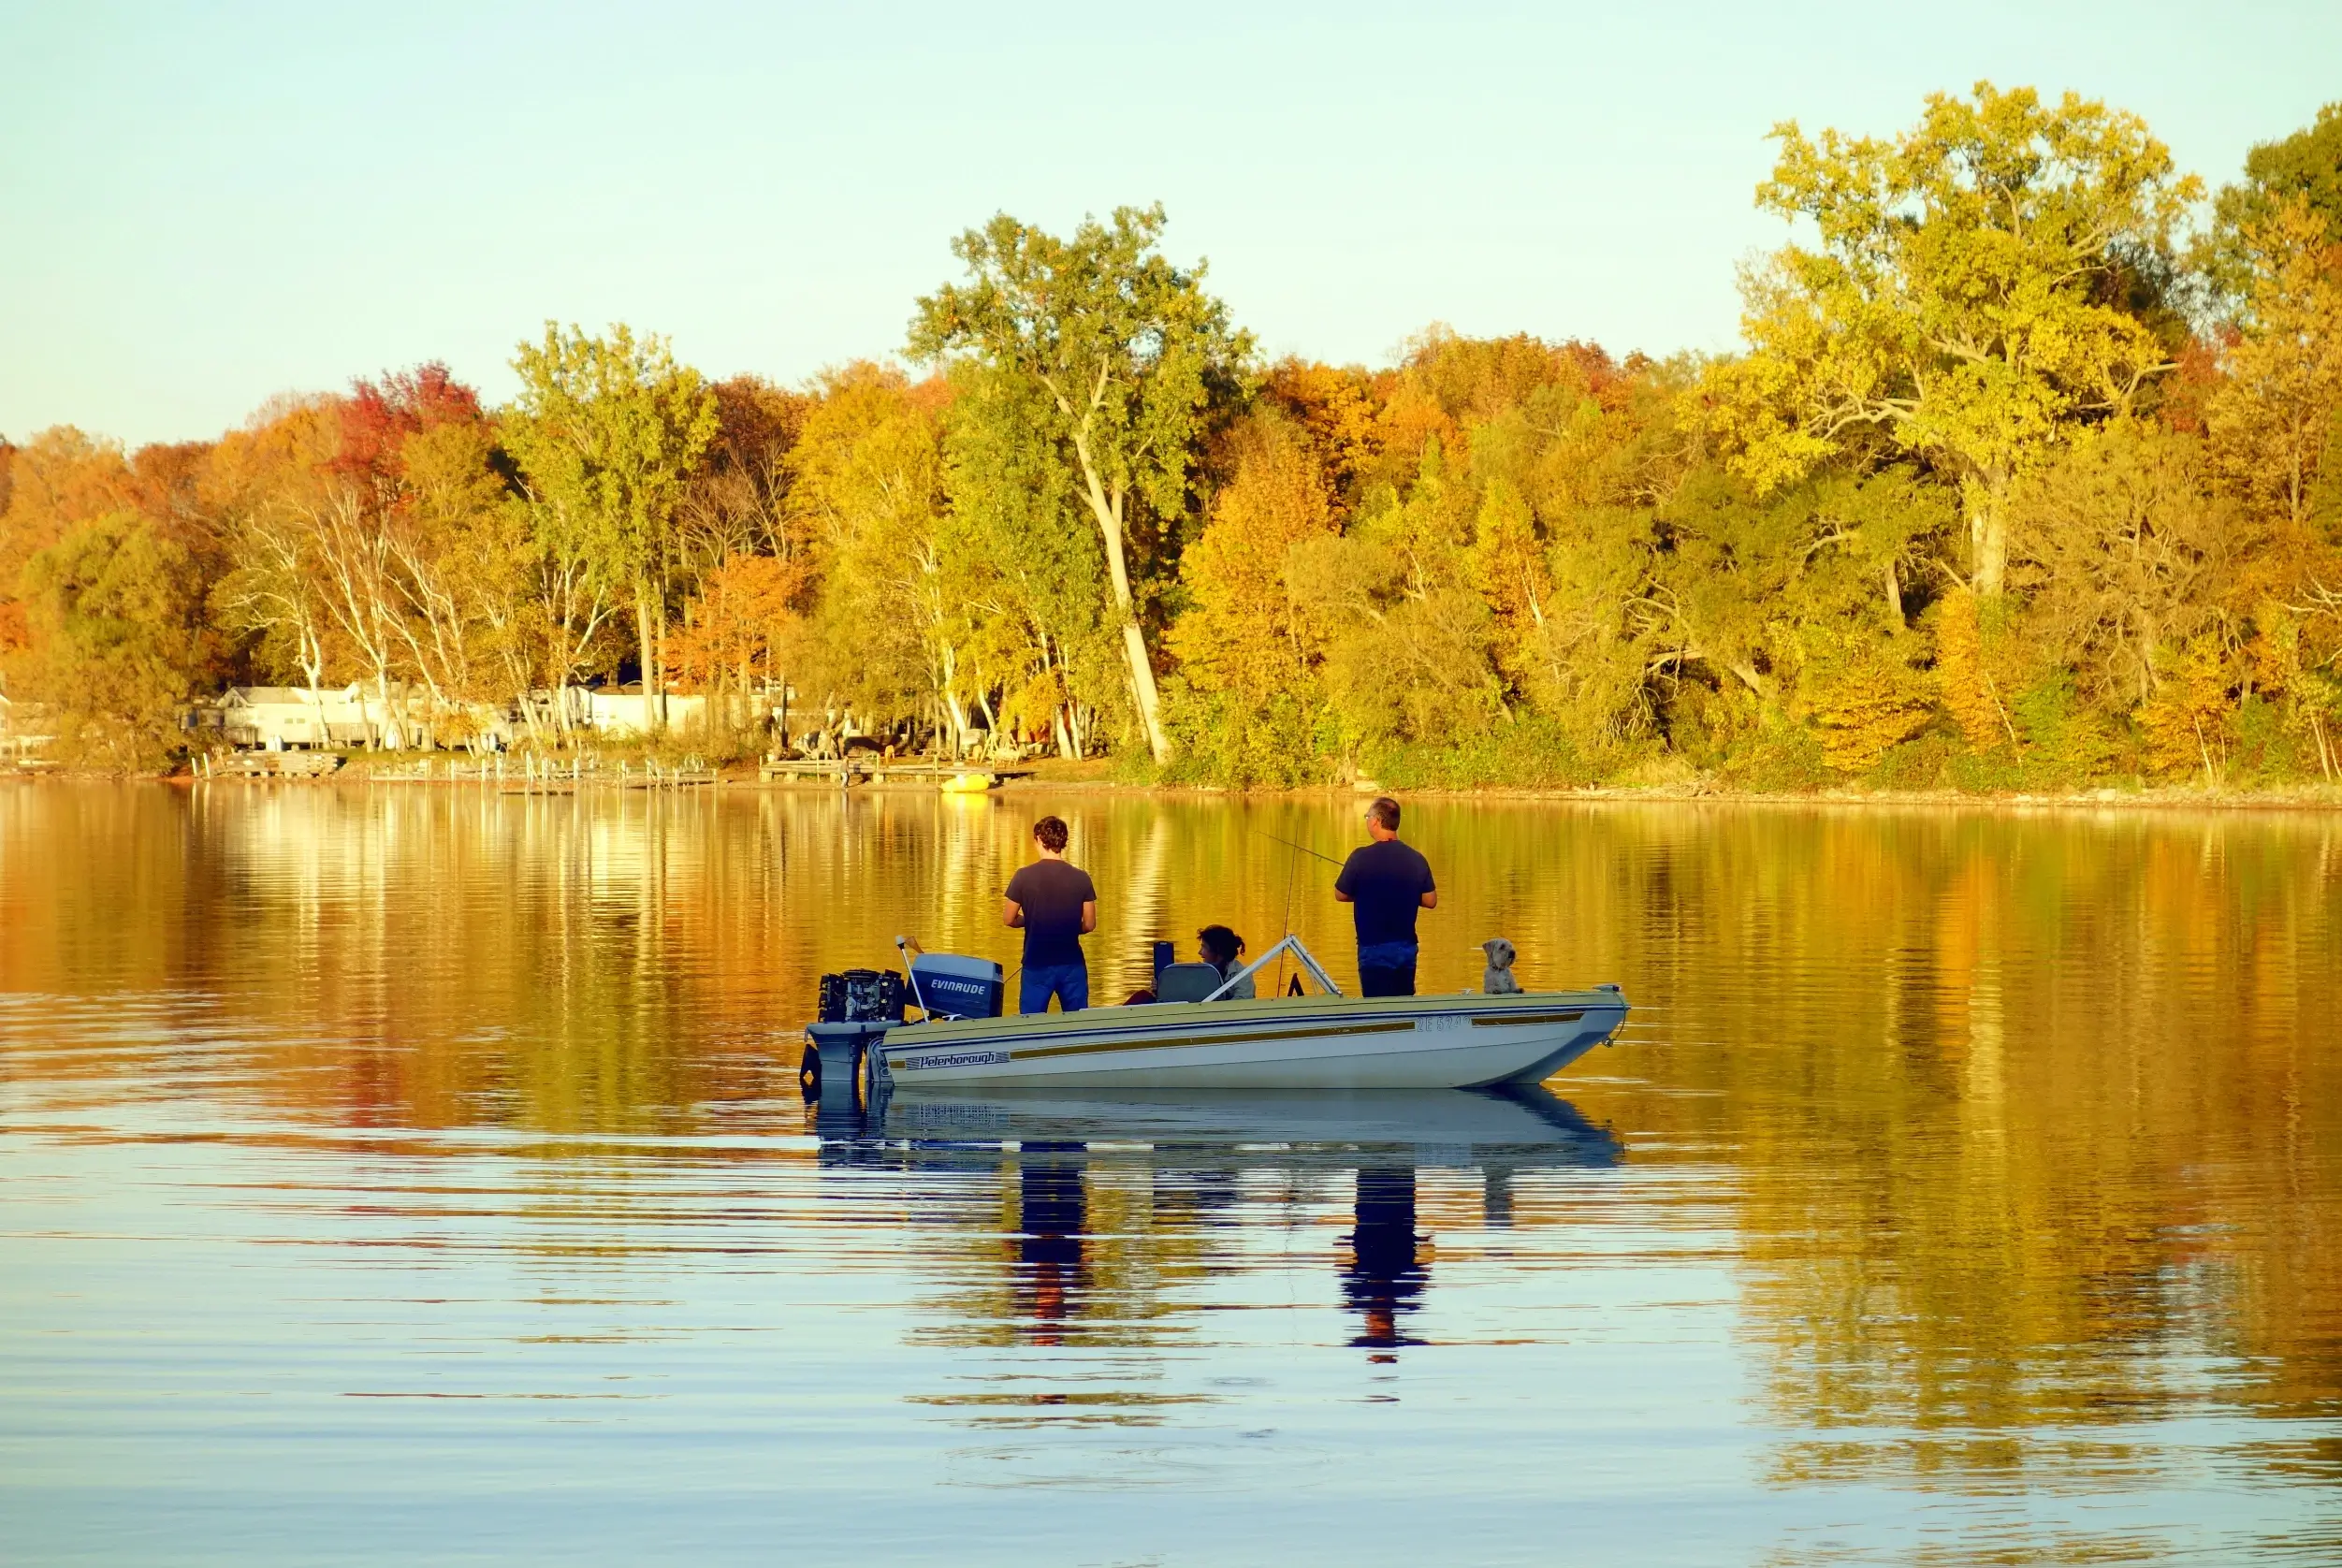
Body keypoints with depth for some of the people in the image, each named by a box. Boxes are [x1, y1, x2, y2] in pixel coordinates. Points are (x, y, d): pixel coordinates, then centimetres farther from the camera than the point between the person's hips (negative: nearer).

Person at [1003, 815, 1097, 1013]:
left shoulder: (1024, 876, -9)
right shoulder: (1081, 878, -4)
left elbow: (1008, 920, 0)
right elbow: (1089, 925, 2)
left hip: (1037, 965, -2)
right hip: (1071, 964, 2)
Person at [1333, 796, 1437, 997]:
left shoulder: (1361, 858, -13)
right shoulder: (1416, 860, -1)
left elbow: (1341, 895, -2)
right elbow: (1430, 901, 5)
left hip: (1375, 950, -5)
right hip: (1407, 949, 5)